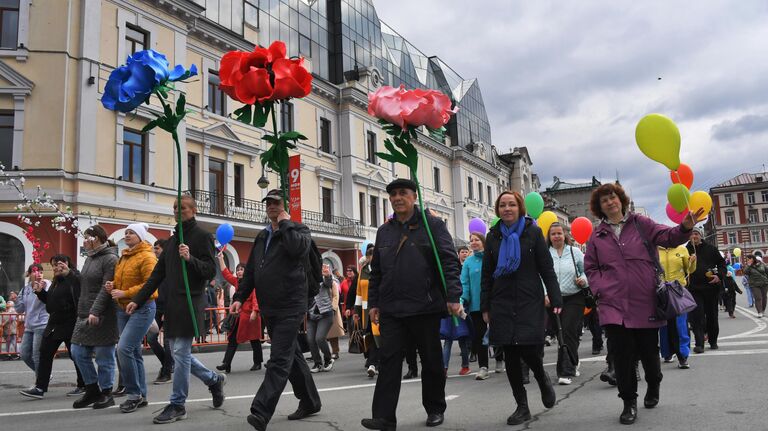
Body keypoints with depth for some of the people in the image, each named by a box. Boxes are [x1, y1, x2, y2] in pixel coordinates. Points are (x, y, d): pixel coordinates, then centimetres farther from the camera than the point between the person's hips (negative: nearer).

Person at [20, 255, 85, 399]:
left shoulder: (74, 278, -12)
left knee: (75, 354, 3)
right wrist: (40, 292, 7)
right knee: (45, 353, 5)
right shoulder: (56, 281, 16)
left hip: (70, 324, -9)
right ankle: (40, 388, 8)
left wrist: (68, 272, -36)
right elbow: (49, 301, 23)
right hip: (54, 323, 9)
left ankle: (83, 386, 18)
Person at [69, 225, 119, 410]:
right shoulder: (90, 259, 18)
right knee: (78, 352, 8)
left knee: (103, 356, -2)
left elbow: (106, 289, -17)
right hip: (85, 315, 9)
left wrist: (95, 311, -24)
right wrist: (82, 310, 17)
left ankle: (106, 393, 10)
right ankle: (92, 390, 19)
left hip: (103, 316, -9)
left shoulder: (110, 259, -9)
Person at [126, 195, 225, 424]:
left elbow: (211, 270, -10)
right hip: (172, 304, 8)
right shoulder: (172, 240, 19)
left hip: (190, 303, -8)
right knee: (179, 353, 12)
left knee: (181, 353, -5)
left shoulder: (202, 236, -4)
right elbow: (157, 274, 18)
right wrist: (138, 300, 12)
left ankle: (177, 405, 6)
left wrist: (190, 259, -26)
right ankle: (214, 380, 31)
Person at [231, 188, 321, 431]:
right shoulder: (261, 237, 18)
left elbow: (298, 248, -26)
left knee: (279, 361, -11)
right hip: (269, 309, 8)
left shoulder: (299, 229, -1)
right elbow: (250, 271, 18)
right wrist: (240, 297, 8)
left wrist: (285, 223, -12)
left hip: (290, 307, -8)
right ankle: (310, 402, 28)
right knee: (292, 357, 15)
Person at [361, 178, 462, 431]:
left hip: (426, 308, -3)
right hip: (391, 310, 3)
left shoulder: (432, 225, -1)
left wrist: (453, 297, -16)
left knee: (431, 361, 9)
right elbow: (376, 271, 17)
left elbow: (449, 262, -7)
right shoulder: (384, 231, 13)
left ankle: (435, 410, 26)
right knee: (389, 360, -3)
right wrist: (373, 303, 11)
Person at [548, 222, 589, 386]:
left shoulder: (575, 252, 4)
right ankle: (572, 364, 31)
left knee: (569, 332, -9)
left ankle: (567, 372, -6)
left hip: (574, 299, -1)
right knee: (561, 333, 10)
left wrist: (584, 279, -10)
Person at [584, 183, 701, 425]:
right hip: (614, 305, 1)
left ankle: (653, 387, 41)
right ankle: (629, 402, 12)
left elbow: (668, 237, -6)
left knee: (649, 352, 10)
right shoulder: (597, 235, 9)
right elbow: (590, 267, 13)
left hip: (645, 303, -1)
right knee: (621, 355, -4)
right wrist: (600, 289, -2)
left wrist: (685, 228, -27)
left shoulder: (640, 224, 4)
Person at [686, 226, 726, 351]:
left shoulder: (710, 248, 5)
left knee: (712, 315, 11)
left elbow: (722, 263, 10)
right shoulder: (686, 250, 3)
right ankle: (699, 344, -10)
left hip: (711, 286, 1)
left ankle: (713, 341, 26)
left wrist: (719, 276, -5)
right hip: (694, 288, -1)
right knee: (697, 316, -9)